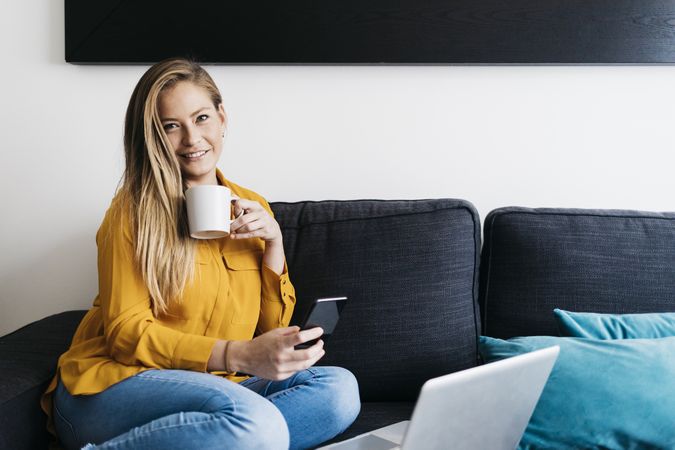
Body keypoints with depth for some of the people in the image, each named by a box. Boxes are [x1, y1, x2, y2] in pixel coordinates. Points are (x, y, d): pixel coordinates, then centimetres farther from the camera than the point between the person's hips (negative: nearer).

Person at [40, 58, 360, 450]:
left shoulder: (253, 209, 12)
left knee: (339, 388, -20)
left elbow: (273, 330, 13)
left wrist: (274, 243, -3)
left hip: (212, 389, 6)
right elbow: (126, 332, -11)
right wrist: (239, 357, -24)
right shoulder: (136, 210, -4)